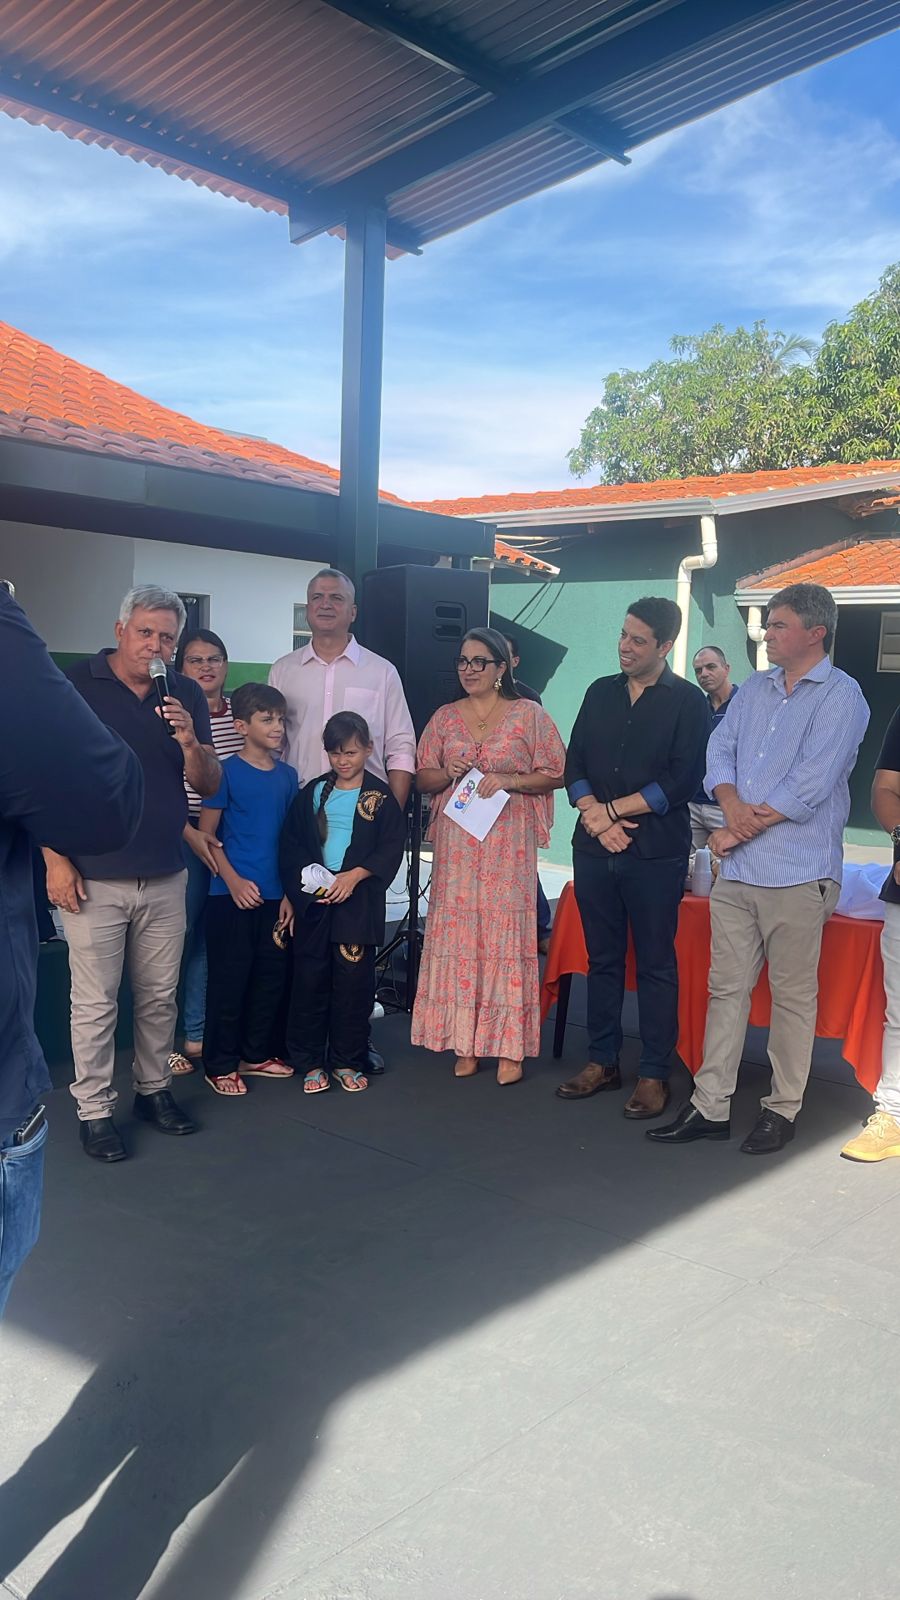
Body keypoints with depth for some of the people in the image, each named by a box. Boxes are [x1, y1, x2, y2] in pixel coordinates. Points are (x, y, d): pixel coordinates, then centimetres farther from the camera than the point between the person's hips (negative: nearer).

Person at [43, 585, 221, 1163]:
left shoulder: (187, 694, 5)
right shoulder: (76, 685, -5)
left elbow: (210, 785, 5)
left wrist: (191, 743, -16)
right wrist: (56, 860, -11)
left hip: (166, 877, 4)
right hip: (93, 878, -3)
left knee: (160, 996, 14)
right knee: (96, 1003, 3)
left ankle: (155, 1089, 30)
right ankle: (94, 1110, 17)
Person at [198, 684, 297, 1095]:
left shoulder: (287, 776, 7)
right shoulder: (227, 773, -7)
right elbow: (206, 834, -6)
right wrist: (234, 881, -14)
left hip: (275, 896, 5)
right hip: (233, 895, -5)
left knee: (271, 977, 11)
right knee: (229, 980, 1)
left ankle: (257, 1054, 27)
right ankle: (220, 1065, 13)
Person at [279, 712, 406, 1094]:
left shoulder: (380, 796, 2)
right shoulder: (313, 792, 9)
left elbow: (392, 847, -4)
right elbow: (291, 843, 8)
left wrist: (355, 875, -14)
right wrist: (305, 877, -7)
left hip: (358, 901, -2)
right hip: (313, 900, 2)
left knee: (353, 979, 1)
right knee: (310, 979, 4)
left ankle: (347, 1061, 15)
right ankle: (309, 1061, 16)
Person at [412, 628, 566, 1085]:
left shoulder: (529, 714, 4)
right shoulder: (444, 718, 13)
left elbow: (554, 774, 1)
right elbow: (422, 778, 14)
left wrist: (508, 780, -13)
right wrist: (449, 773, -6)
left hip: (509, 842, -3)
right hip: (456, 845, 3)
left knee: (506, 931, -4)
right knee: (457, 932, 0)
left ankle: (508, 1045, 3)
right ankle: (465, 1042, 9)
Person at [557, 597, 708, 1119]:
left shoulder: (688, 701, -2)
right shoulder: (601, 693, 12)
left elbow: (683, 782, -10)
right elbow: (575, 763, 8)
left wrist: (612, 809, -9)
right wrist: (595, 816, -8)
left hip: (656, 852, -4)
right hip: (594, 848, 4)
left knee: (656, 965, 3)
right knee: (602, 959, 12)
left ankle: (655, 1074, 13)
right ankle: (602, 1062, 23)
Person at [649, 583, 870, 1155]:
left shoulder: (841, 697, -7)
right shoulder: (754, 689, 15)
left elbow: (808, 789, -15)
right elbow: (720, 750, 8)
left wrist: (740, 831, -9)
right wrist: (734, 805, -13)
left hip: (797, 872, -6)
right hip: (736, 871, 6)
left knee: (793, 995, 4)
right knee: (727, 987, 9)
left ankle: (783, 1110, 18)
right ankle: (710, 1106, 17)